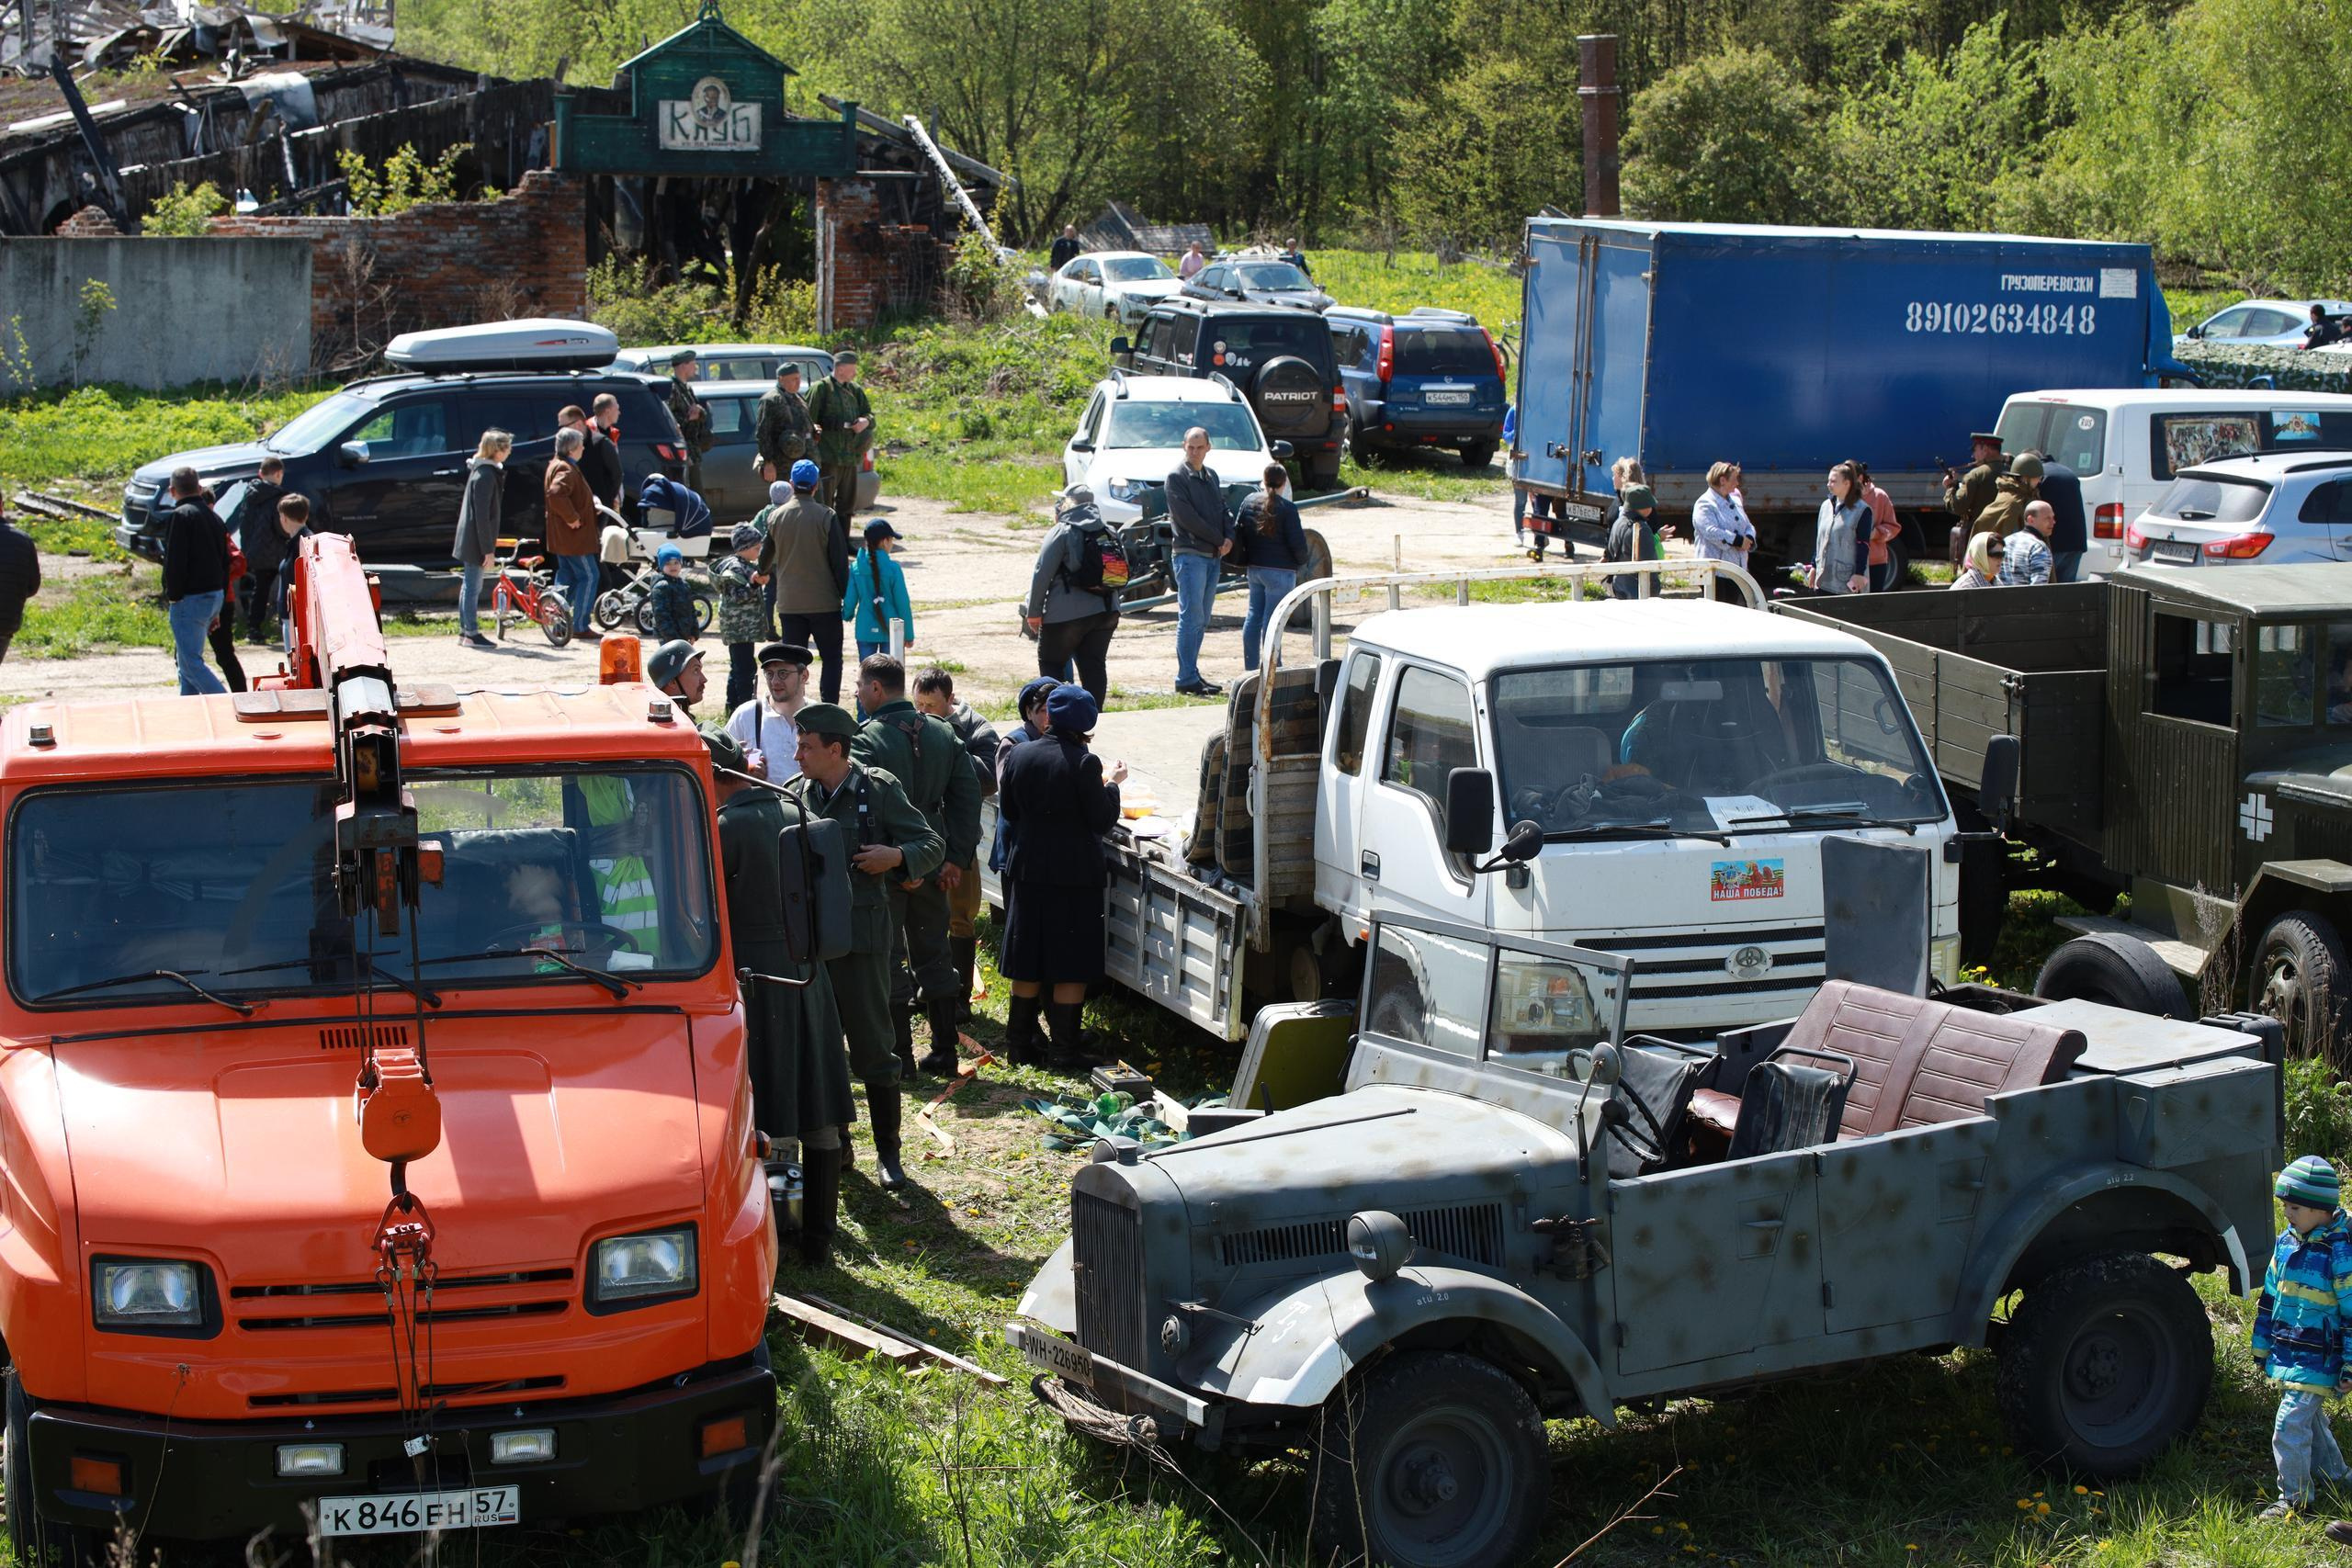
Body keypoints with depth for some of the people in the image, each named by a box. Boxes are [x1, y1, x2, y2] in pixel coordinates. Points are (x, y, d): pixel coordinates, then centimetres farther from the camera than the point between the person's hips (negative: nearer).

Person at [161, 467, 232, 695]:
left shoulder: (180, 516, -12)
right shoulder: (214, 517, 15)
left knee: (190, 663, -9)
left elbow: (175, 562, -19)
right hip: (215, 596, 9)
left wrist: (172, 597, -10)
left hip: (190, 599, -9)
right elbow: (225, 564, 19)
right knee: (185, 658, 19)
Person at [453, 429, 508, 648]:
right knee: (473, 587, -4)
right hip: (475, 541, -10)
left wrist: (488, 547, 21)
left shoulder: (482, 470, 12)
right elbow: (482, 515, -22)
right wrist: (488, 549, -21)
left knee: (469, 586, 15)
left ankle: (465, 630, 22)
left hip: (469, 540, 10)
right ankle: (471, 634, 0)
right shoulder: (485, 475, -19)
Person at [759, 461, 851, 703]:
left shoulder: (776, 516, 2)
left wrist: (763, 572, 38)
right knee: (831, 658, 6)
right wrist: (846, 595, 1)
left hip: (789, 602, 3)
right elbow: (840, 560, -9)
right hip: (824, 602, -3)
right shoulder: (826, 516, -10)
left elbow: (766, 555, 16)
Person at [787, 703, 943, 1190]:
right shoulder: (795, 794, 7)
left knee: (872, 1048, 0)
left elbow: (932, 845, -1)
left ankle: (887, 1150, 11)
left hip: (861, 936, -4)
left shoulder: (877, 791, -5)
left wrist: (895, 856, -19)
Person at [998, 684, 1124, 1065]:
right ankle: (1063, 1048, 6)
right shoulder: (1084, 763, -16)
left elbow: (1008, 810, 9)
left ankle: (1019, 1043, 20)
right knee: (1071, 966, 4)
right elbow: (1103, 820, -12)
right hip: (1074, 874, -4)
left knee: (1028, 964, 14)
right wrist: (1111, 784, 3)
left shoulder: (1019, 755, -2)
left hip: (1027, 871, 4)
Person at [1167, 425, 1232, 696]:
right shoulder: (1177, 477, -6)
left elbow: (1223, 511, 16)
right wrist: (1219, 540, -10)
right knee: (1191, 618, -11)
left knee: (1201, 620, 9)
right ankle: (1187, 679, -10)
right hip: (1189, 554, -8)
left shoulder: (1211, 476, 17)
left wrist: (1229, 538, -4)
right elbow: (1187, 518, -13)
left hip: (1213, 556, 8)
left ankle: (1192, 674, 14)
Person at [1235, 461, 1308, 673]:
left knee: (1254, 616, 14)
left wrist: (1244, 559, 22)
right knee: (1272, 620, -4)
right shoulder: (1286, 508, -14)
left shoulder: (1249, 501, 4)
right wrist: (1301, 561, 6)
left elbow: (1237, 531, 11)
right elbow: (1297, 542, -13)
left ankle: (1250, 668, 18)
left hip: (1255, 568, 6)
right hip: (1280, 571, -6)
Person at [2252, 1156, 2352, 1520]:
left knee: (2290, 1425, -10)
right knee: (2310, 1418, 21)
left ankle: (2294, 1499, 0)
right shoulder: (2287, 1241, 5)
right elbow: (2269, 1297, 15)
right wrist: (2262, 1348, 19)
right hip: (2286, 1353, 8)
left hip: (2317, 1360, -8)